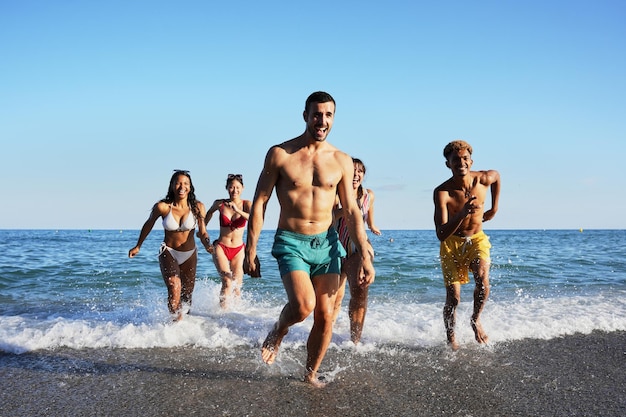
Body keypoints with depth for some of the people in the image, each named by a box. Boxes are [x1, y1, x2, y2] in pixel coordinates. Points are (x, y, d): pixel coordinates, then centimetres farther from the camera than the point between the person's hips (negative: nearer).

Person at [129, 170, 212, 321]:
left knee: (186, 295, 13)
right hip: (168, 253, -2)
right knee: (174, 287, -25)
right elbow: (148, 225, 4)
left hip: (189, 255, 2)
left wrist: (208, 244, -30)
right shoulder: (162, 207, -14)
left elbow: (202, 232, -7)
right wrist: (138, 246, 14)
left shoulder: (198, 207, -11)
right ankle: (176, 319, -10)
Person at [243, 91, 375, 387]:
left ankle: (311, 374, 24)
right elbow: (259, 203, -1)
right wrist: (250, 252, -4)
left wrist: (365, 257, -1)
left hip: (326, 244, 3)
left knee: (325, 317, 3)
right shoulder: (280, 154, -4)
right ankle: (278, 331, 11)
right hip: (291, 243, -3)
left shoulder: (342, 161, 3)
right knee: (304, 306, -23)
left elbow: (351, 212, 5)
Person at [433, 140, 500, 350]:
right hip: (452, 243, -2)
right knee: (453, 297, -3)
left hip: (477, 239, 2)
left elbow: (497, 175, 13)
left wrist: (494, 208, 11)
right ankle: (450, 337, 23)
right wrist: (461, 214, -45)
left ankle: (476, 320, 2)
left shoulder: (483, 179, -16)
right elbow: (441, 235, -30)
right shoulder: (442, 192, -25)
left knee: (482, 280, -26)